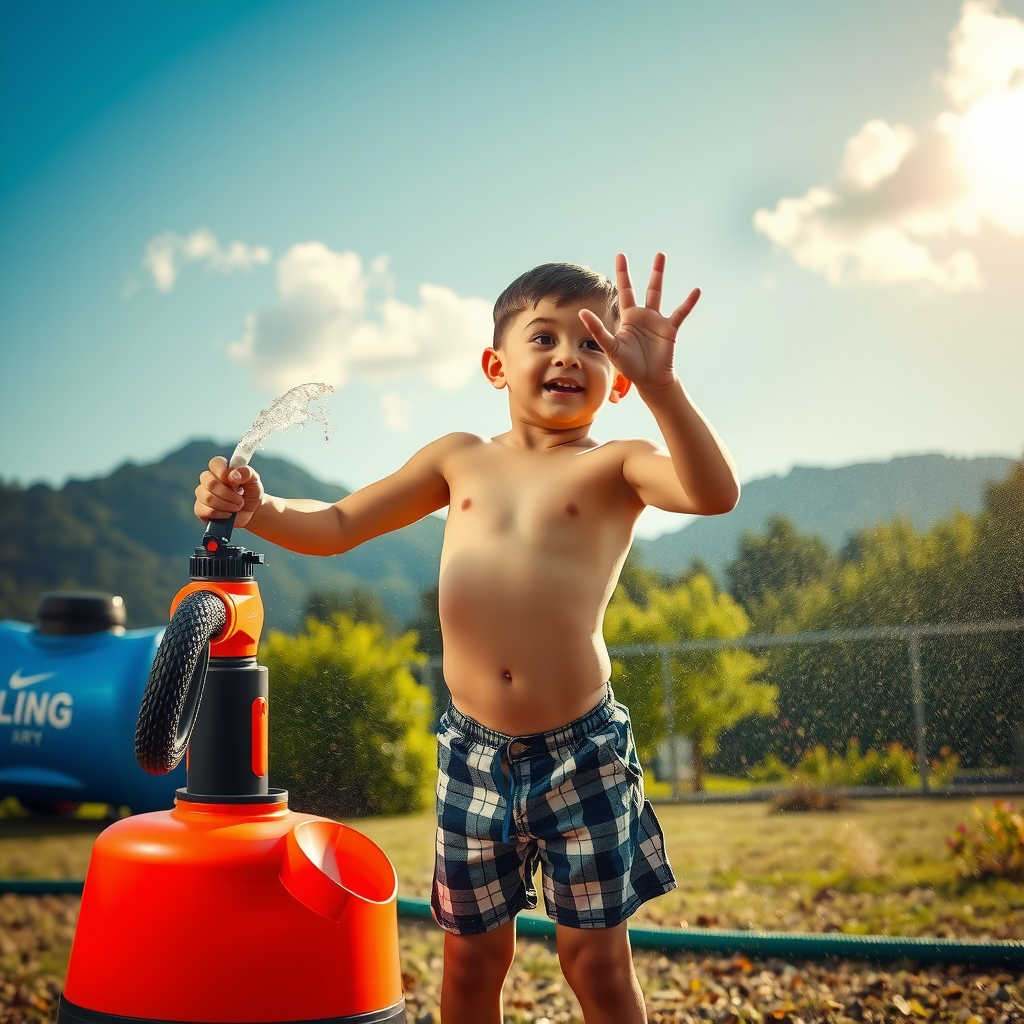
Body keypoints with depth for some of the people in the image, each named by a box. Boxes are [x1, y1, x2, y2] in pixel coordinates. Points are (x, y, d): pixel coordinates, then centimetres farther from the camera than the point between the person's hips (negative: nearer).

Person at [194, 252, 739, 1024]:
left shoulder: (612, 467, -3)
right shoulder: (460, 460, 7)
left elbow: (715, 492, -24)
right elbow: (335, 527, 12)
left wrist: (659, 383, -36)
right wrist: (258, 510, -7)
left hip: (580, 750, -3)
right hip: (473, 751, 4)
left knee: (597, 961, 8)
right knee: (471, 958, 16)